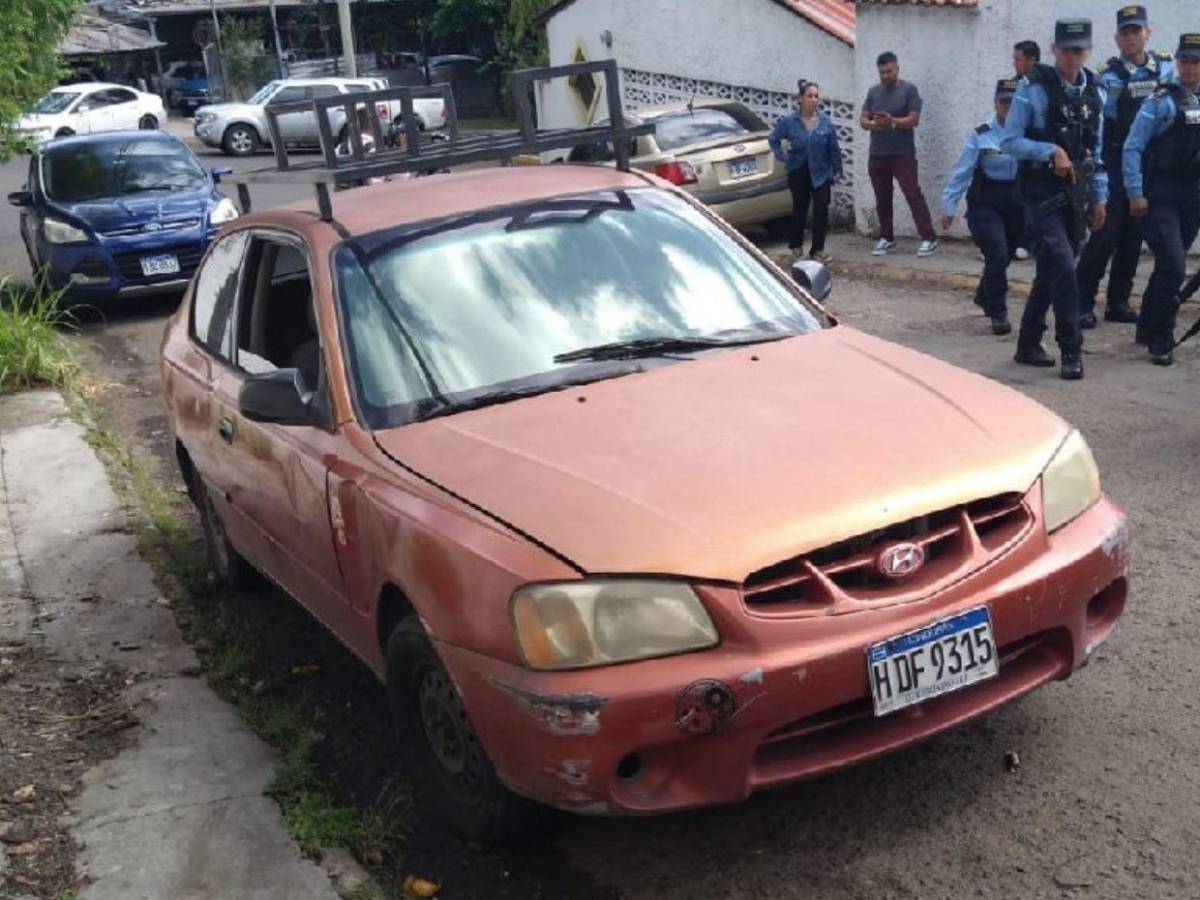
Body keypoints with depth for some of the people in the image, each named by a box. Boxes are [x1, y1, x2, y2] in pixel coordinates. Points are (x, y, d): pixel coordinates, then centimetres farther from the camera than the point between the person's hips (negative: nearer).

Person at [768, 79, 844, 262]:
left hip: (821, 173, 0)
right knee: (799, 208, 12)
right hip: (798, 172, 0)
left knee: (821, 209, -8)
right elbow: (773, 139, 5)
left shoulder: (826, 122, -5)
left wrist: (837, 170, 2)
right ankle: (796, 243, 33)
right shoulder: (789, 121, -8)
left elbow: (834, 149, 0)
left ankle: (817, 249, 1)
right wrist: (782, 158, -2)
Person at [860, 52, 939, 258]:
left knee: (914, 195, -10)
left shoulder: (909, 90, -1)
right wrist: (871, 124, -14)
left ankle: (929, 239, -11)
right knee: (882, 199, 9)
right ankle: (886, 238, 19)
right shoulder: (873, 91, 13)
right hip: (877, 155, 5)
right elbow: (862, 119, 10)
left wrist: (892, 121, -25)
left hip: (903, 155, -5)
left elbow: (914, 119, -8)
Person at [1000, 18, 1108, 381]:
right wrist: (1051, 152, -20)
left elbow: (1097, 150, 15)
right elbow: (1009, 141, -9)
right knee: (1062, 268, -15)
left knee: (1051, 271, 11)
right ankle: (1071, 351, -8)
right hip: (1043, 194, -6)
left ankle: (1029, 344, 23)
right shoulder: (1034, 88, -7)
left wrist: (1099, 197, 11)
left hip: (1076, 194, 6)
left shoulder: (1095, 92, 9)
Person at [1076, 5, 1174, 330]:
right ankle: (1082, 303, -3)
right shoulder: (1110, 74, -6)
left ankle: (1118, 303, 16)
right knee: (1105, 235, -9)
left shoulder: (1166, 66, 7)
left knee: (1133, 237, 8)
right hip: (1116, 167, -4)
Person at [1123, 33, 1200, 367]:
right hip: (1160, 194, -6)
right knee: (1172, 265, -13)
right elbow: (1132, 148, -9)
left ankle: (1149, 325, 31)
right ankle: (1161, 341, -3)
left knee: (1170, 265, 14)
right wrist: (1135, 194, -13)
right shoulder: (1161, 101, -7)